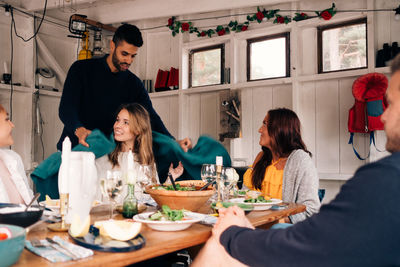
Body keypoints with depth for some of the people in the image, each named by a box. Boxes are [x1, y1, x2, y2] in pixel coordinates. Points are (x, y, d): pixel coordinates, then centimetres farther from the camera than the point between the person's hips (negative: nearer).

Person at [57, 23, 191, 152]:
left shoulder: (134, 84, 4)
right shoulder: (81, 69, -2)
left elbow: (150, 117, -4)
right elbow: (66, 108, -10)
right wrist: (79, 130, -33)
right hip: (73, 148, -1)